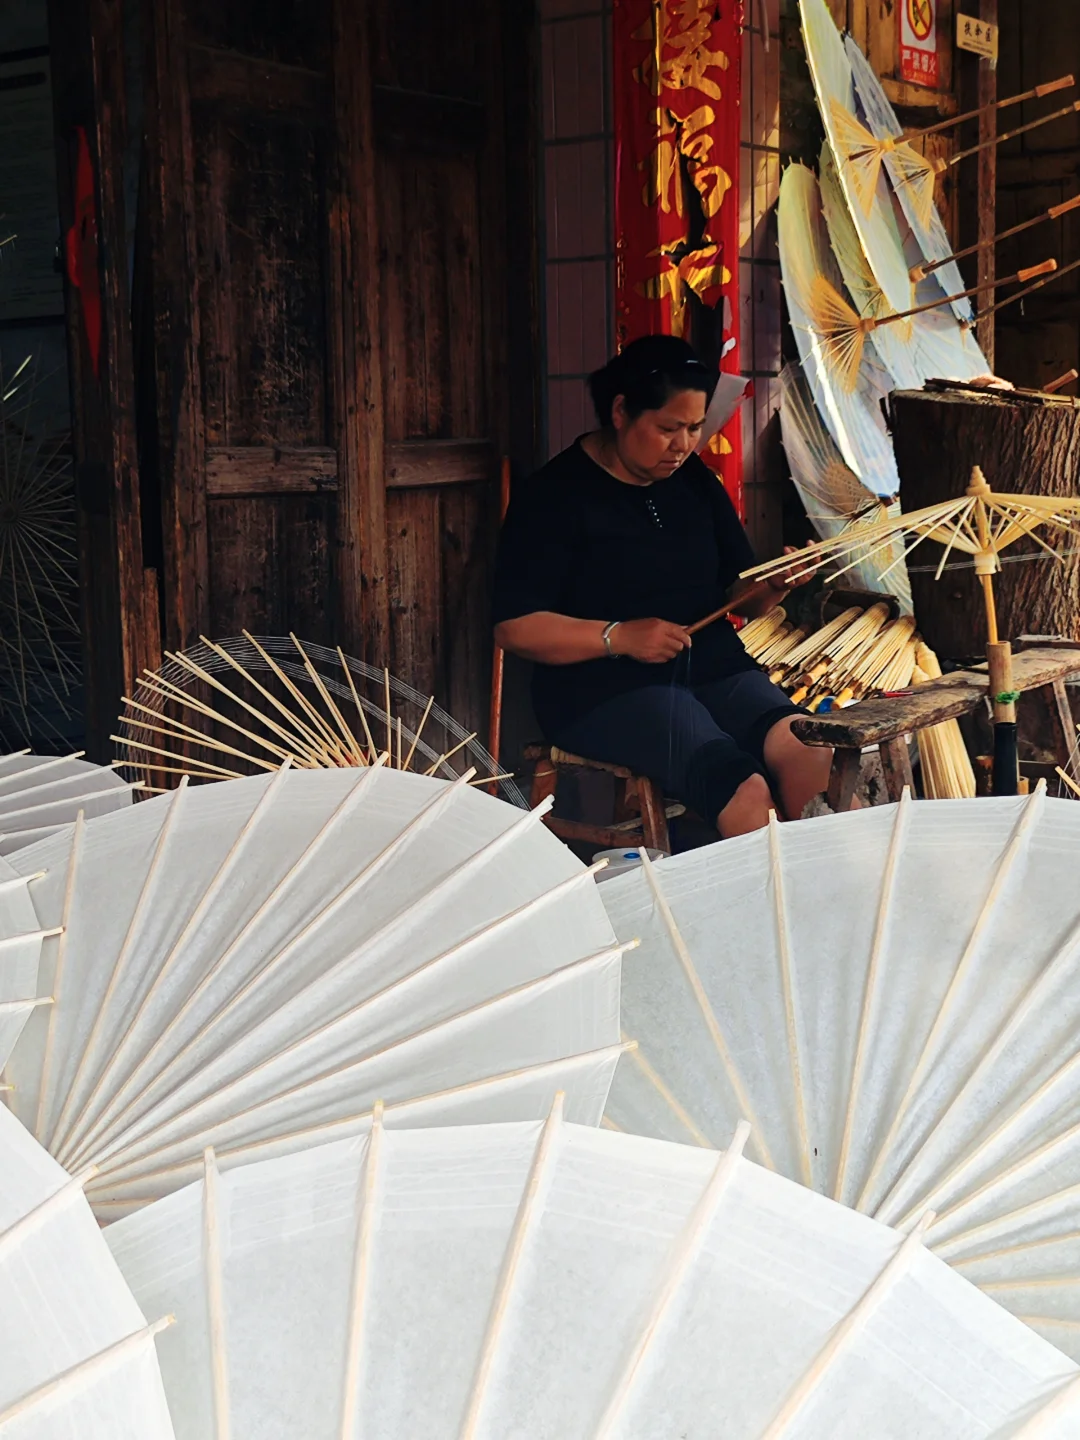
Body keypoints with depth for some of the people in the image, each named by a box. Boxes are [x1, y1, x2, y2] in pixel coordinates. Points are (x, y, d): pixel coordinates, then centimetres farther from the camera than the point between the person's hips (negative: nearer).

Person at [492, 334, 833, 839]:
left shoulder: (694, 481, 15)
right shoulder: (555, 494, -4)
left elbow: (740, 596, 19)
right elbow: (514, 628, -8)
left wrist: (776, 585, -4)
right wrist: (619, 637, -18)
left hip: (712, 666, 6)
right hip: (604, 686, -6)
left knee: (810, 756, -26)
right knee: (745, 790, -30)